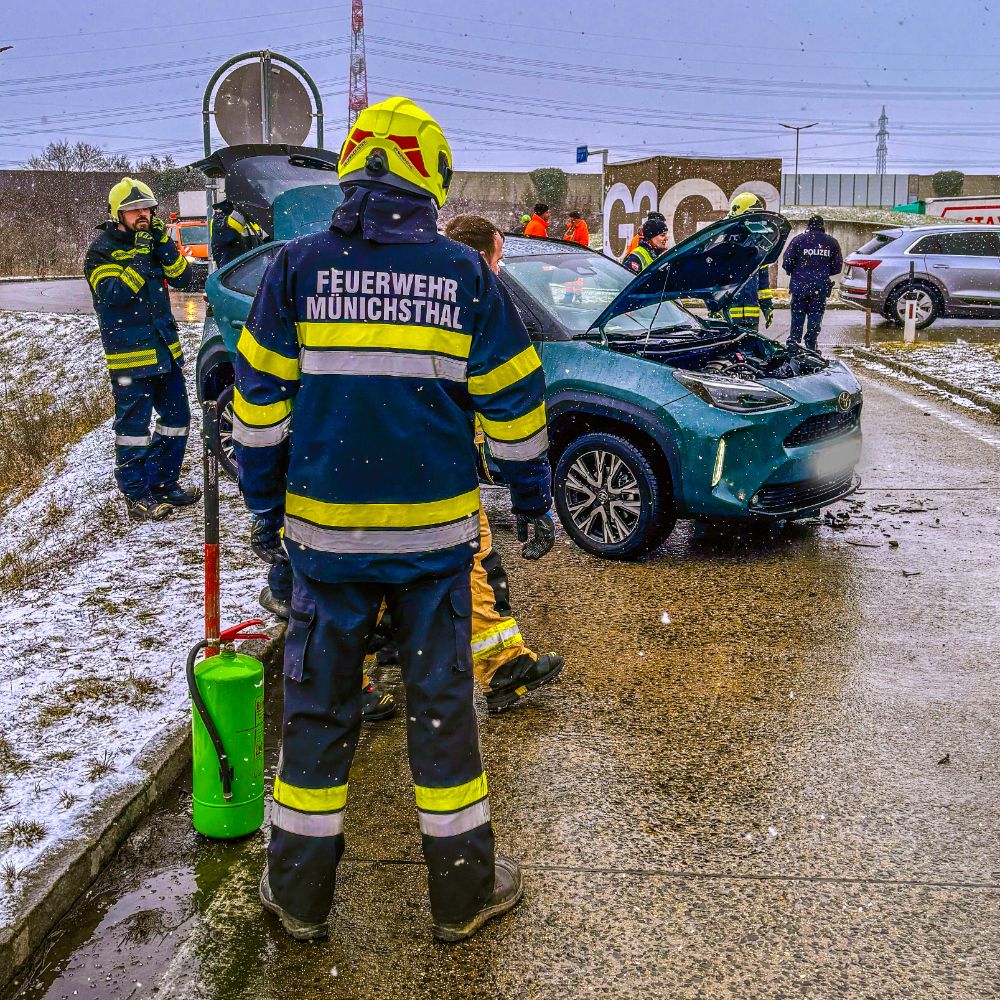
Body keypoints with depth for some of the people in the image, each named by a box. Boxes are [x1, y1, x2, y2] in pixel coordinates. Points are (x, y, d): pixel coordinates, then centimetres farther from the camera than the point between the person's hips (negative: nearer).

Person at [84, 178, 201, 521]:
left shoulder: (154, 242, 11)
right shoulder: (103, 250, -7)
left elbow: (183, 278, 1)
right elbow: (113, 295, -21)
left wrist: (165, 246, -12)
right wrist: (140, 260, -25)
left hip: (166, 350, 7)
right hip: (129, 355, -7)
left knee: (176, 419, 14)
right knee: (133, 427, -3)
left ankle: (163, 484, 27)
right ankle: (137, 496, 5)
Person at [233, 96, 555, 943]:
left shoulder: (298, 267, -2)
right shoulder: (467, 275, -2)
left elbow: (259, 404, 0)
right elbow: (514, 404, 2)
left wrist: (265, 506, 11)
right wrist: (535, 504, 13)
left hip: (324, 528, 0)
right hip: (436, 529, 0)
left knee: (319, 704, 12)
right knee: (441, 700, 10)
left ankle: (299, 892, 23)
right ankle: (463, 890, 22)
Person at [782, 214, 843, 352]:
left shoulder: (799, 240, -2)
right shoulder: (831, 242, 4)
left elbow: (787, 263, -5)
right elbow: (837, 267, 7)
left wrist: (793, 273, 15)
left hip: (800, 285, -1)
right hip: (821, 287, 1)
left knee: (797, 316, 6)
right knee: (815, 318, 7)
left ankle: (793, 344, 3)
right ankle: (811, 348, 8)